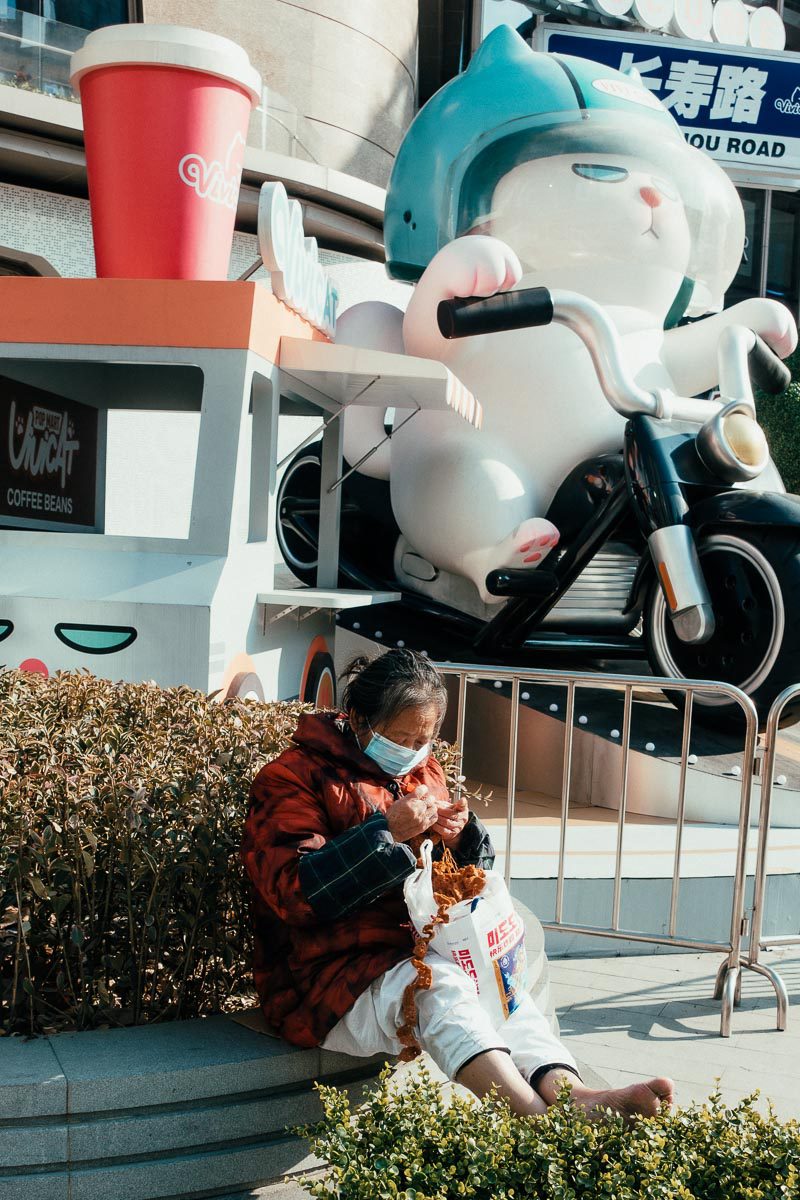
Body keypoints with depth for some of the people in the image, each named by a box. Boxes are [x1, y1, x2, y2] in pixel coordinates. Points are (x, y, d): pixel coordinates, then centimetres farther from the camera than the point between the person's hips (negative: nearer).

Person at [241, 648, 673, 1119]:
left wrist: (462, 838, -3)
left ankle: (569, 1092, -49)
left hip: (419, 952, 6)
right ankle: (539, 1115, -53)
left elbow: (465, 879, 22)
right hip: (333, 975, -6)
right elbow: (293, 891, -17)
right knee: (439, 982, -36)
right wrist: (386, 831, -22)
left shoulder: (423, 772, 17)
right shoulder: (293, 779, -5)